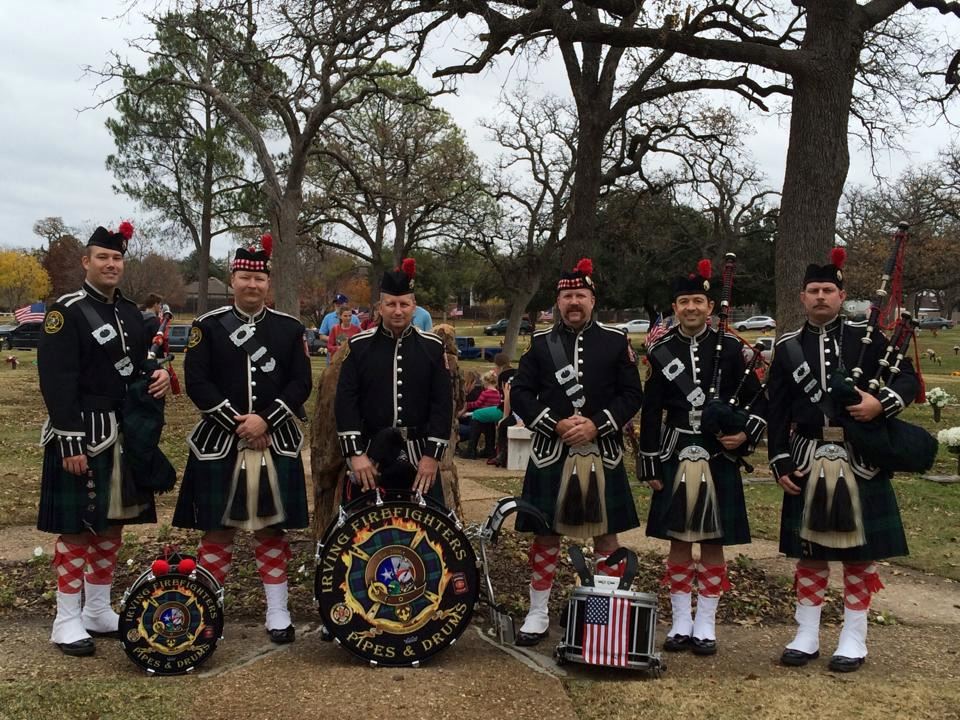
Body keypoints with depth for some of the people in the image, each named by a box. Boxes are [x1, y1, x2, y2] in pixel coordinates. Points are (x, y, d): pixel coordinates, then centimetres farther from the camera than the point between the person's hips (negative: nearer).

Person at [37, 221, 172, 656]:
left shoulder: (131, 313, 13)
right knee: (75, 527, -1)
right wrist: (71, 443, -22)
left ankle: (99, 611, 25)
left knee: (112, 524, 13)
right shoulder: (66, 312, -10)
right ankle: (67, 621, 9)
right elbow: (57, 383, -17)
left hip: (127, 434, 7)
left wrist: (159, 378, -2)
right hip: (83, 435, -7)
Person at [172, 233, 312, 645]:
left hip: (275, 443, 1)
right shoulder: (208, 326, 1)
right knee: (218, 528, 5)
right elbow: (197, 382, -6)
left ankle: (277, 613, 16)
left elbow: (301, 383, 0)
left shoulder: (290, 328, 5)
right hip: (218, 441, -1)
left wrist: (265, 420, -13)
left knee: (272, 528, 7)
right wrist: (236, 423, -14)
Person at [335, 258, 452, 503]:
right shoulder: (359, 346, 0)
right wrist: (355, 453, -11)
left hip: (419, 455, 1)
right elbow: (345, 401, -3)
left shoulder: (432, 346, 1)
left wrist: (433, 455, -7)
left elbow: (443, 402, 0)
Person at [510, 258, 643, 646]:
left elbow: (632, 394, 1)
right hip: (550, 453, 0)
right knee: (546, 534, 6)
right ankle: (538, 613, 19)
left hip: (602, 453, 0)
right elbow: (520, 393, 1)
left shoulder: (616, 341, 3)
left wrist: (597, 424, -13)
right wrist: (556, 424, -12)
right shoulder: (541, 342, 4)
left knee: (606, 534, 7)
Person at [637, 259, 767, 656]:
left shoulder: (730, 347, 1)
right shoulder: (662, 351, 2)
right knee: (678, 541, 8)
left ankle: (705, 624, 18)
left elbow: (756, 398, 6)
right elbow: (651, 411, 3)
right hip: (675, 457, 1)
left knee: (713, 542, 6)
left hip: (719, 457, -1)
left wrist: (746, 434, -12)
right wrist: (649, 465, 0)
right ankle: (681, 622, 19)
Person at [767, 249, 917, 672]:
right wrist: (781, 463, -1)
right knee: (809, 550, 9)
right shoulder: (787, 347, 5)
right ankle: (806, 636, 20)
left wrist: (882, 403, -19)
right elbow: (777, 411, 5)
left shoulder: (868, 338, 2)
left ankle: (854, 639, 19)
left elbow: (908, 378, 2)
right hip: (808, 461, 1)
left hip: (861, 461, -1)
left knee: (860, 551, 6)